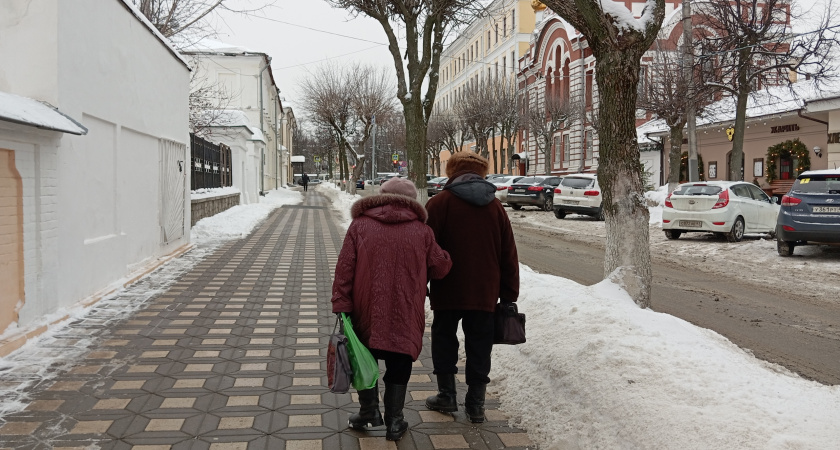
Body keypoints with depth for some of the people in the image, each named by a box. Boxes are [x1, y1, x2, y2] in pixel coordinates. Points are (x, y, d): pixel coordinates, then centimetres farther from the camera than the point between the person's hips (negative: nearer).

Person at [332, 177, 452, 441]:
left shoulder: (360, 225, 1)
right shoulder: (421, 231, 2)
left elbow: (345, 268, -5)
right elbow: (440, 268, 6)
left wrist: (341, 305, -4)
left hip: (366, 312, 0)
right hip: (406, 316, 0)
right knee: (398, 366, 10)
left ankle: (369, 410, 14)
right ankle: (394, 421, 14)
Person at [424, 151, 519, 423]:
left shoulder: (439, 203, -5)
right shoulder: (495, 207, 7)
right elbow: (509, 255, 8)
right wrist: (509, 297, 14)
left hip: (447, 291, -2)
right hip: (485, 294, 3)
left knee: (444, 340, 14)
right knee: (479, 347, 9)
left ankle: (447, 395, 18)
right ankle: (476, 404, 12)